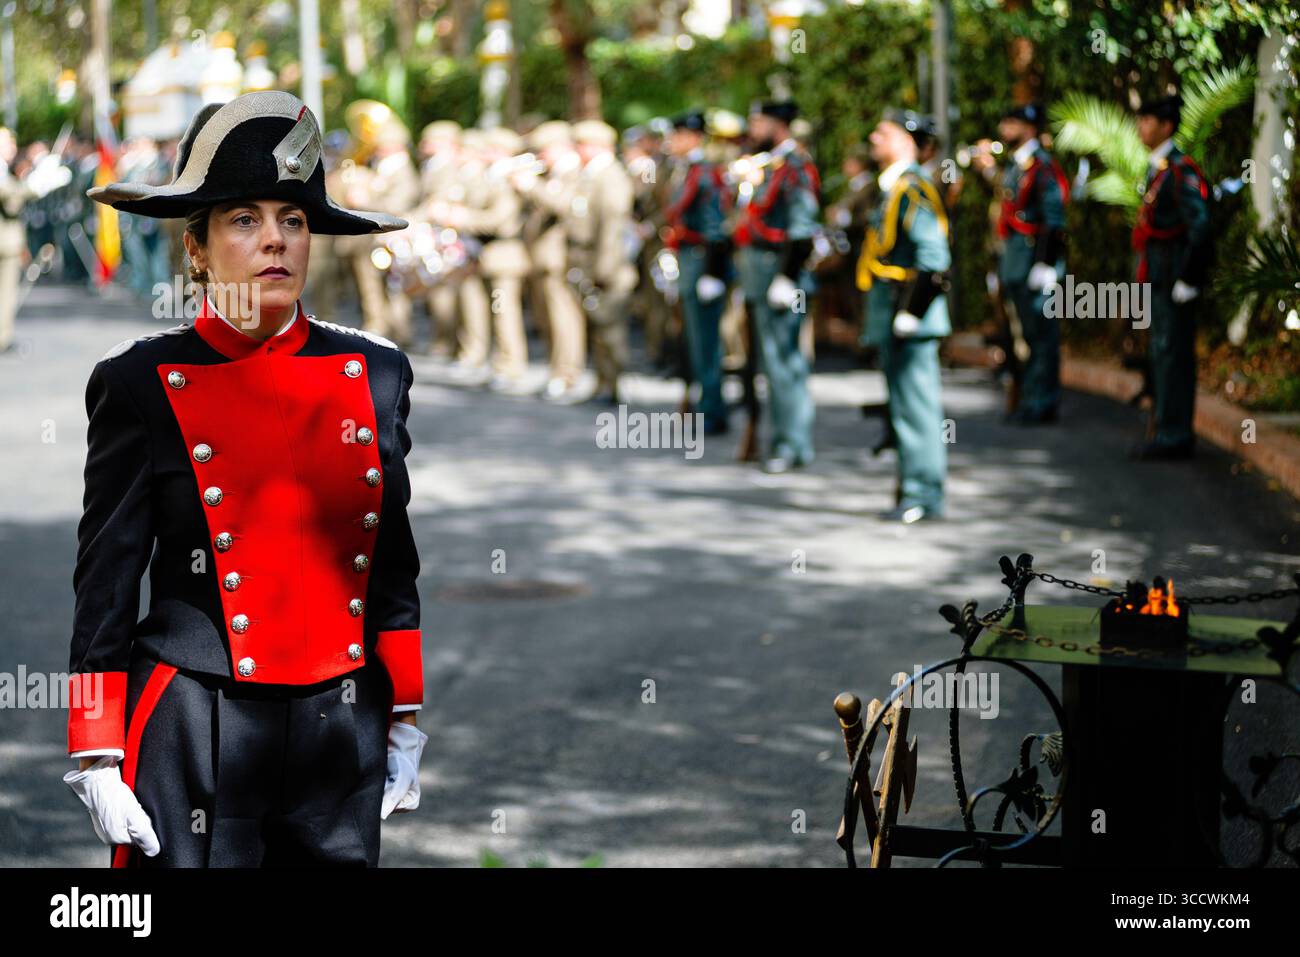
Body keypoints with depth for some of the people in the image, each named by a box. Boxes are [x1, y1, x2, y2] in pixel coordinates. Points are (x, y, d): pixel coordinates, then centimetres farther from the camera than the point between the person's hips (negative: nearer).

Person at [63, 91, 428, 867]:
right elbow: (105, 582, -2)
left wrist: (406, 727, 11)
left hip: (341, 739, 3)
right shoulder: (141, 384, -4)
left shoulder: (377, 374, 6)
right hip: (195, 743, -3)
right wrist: (98, 760, -5)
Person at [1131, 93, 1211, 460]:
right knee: (1161, 352, 12)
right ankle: (1172, 433, 19)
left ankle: (1175, 436, -5)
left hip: (1175, 276, -10)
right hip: (1158, 278, 10)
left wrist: (1188, 280, -20)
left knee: (1173, 353, -8)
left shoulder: (1182, 170, -14)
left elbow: (1200, 227, -20)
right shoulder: (1157, 169, 16)